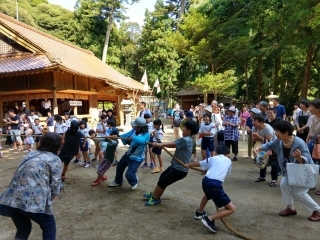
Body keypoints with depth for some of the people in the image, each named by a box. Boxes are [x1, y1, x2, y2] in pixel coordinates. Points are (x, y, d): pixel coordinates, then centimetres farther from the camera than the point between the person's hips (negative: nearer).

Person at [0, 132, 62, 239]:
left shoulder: (31, 154, 20)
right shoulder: (55, 160, 2)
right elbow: (55, 186, -2)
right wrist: (48, 200, 16)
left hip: (11, 199, 6)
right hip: (33, 201, -6)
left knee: (23, 230, 27)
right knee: (49, 225, 19)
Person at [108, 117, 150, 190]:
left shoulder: (146, 135, -29)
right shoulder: (135, 130, -10)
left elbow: (141, 140, -48)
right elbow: (127, 134, -2)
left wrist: (132, 138, -37)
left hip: (137, 158, -8)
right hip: (128, 154, 8)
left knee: (129, 174, -10)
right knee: (119, 167, 23)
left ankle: (134, 182, 28)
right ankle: (118, 181, 51)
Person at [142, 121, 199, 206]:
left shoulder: (185, 140, -24)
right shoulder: (186, 139, 7)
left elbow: (171, 144, -15)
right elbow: (173, 144, 3)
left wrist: (159, 144, -1)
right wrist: (161, 144, -10)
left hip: (179, 170, -10)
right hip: (176, 166, 10)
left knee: (162, 182, 3)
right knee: (162, 177, 21)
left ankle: (155, 199, 25)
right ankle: (153, 194, 38)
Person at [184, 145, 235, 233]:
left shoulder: (212, 158, 22)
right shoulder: (228, 161, 19)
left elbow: (198, 163, 33)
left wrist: (188, 165, 52)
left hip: (206, 181, 5)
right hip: (215, 184, -5)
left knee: (207, 195, 40)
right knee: (231, 209, 4)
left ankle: (199, 212, 56)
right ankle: (209, 219, -7)